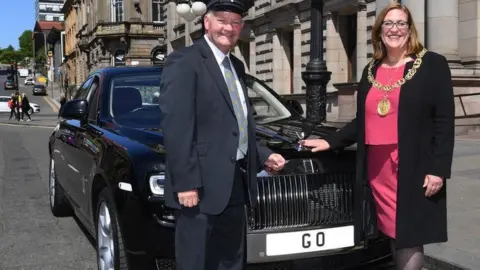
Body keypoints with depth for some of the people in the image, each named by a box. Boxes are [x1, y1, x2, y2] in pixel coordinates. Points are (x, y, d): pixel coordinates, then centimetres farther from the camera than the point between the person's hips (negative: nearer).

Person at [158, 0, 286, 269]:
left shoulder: (236, 66, 17)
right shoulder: (184, 61, -10)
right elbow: (176, 127, -17)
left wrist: (263, 156, 13)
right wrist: (186, 183, -21)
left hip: (236, 184, 8)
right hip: (204, 185, -8)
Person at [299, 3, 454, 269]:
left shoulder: (432, 64, -2)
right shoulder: (370, 70, 14)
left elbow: (444, 121, -6)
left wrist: (438, 169, -12)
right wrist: (330, 142, 10)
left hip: (412, 169, -5)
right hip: (377, 168, 5)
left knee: (408, 237, -2)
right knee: (393, 234, 10)